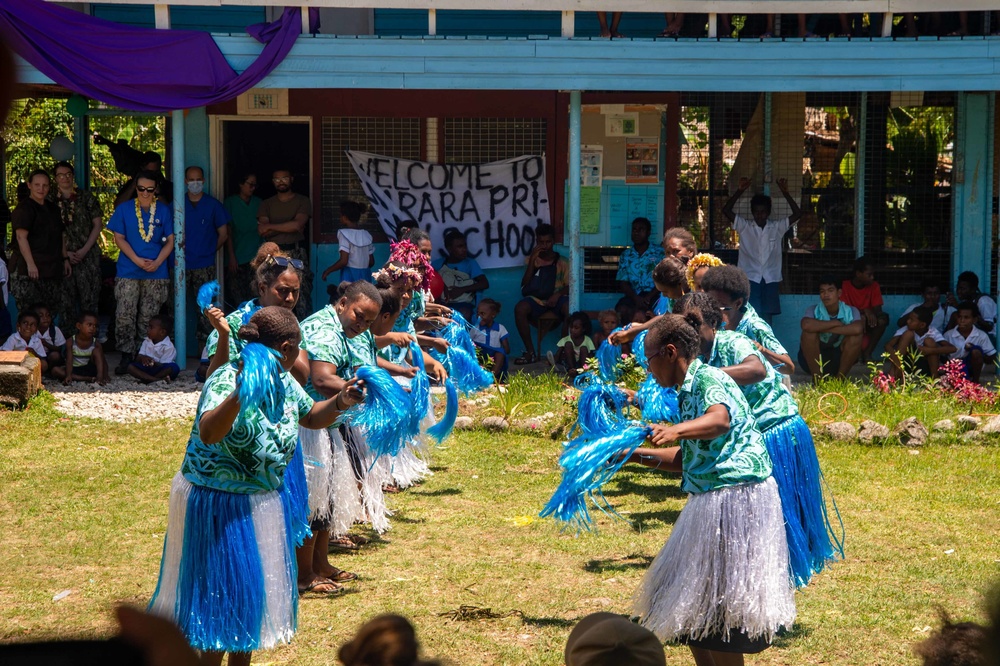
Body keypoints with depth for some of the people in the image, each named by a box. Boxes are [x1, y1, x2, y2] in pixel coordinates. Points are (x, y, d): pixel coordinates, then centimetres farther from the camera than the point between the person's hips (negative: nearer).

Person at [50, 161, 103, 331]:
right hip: (62, 256, 0)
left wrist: (84, 250, -6)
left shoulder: (86, 197, 6)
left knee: (89, 298, -2)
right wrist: (65, 253, -5)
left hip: (87, 255, 0)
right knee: (66, 299, 0)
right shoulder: (50, 200, 6)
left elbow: (98, 224, 5)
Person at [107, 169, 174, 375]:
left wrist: (157, 262, -9)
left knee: (148, 318, 3)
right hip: (128, 272, -1)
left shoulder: (164, 211, 8)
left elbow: (170, 241, 6)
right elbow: (119, 238, 1)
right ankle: (126, 356, -4)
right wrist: (138, 260, -10)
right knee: (124, 315, -9)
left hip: (156, 273, 1)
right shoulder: (124, 209, 5)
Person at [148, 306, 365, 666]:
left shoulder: (283, 381, -1)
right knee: (223, 592, -1)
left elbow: (311, 417, 16)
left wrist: (339, 402, -4)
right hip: (218, 504, -8)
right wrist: (240, 395, -58)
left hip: (264, 500, 8)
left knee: (254, 589, 18)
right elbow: (208, 433, -44)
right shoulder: (227, 380, -26)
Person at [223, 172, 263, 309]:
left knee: (254, 298, -6)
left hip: (255, 256, 2)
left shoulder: (258, 202, 13)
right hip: (237, 259, -2)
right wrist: (231, 256, -8)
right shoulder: (231, 202, 3)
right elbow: (228, 231, 0)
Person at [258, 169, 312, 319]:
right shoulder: (266, 204, 13)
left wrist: (270, 227, -5)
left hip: (297, 253, -2)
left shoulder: (302, 201, 6)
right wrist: (288, 227, -8)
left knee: (302, 294, -10)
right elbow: (263, 232, 0)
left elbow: (297, 224, -11)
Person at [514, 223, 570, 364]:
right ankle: (531, 352, -24)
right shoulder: (531, 260, 12)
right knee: (520, 308, -33)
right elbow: (524, 285, 0)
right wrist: (532, 260, -8)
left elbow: (569, 286, 4)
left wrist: (558, 294, -19)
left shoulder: (562, 262, 9)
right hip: (536, 299, 1)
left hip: (556, 299, -1)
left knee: (570, 308, -36)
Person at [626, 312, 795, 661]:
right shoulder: (689, 390, 17)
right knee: (694, 607, 15)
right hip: (713, 500, 10)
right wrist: (634, 453, 26)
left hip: (734, 498, -10)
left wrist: (676, 430, -53)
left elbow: (720, 419, -36)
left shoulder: (708, 378, -13)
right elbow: (686, 459, 24)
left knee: (718, 608, -6)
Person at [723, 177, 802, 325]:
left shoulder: (777, 227, 7)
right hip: (750, 278, -2)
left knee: (767, 318, 4)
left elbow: (797, 214, -1)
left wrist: (785, 193, -10)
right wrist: (740, 190, -14)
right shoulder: (744, 226, 4)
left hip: (770, 279, 2)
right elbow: (726, 210, -6)